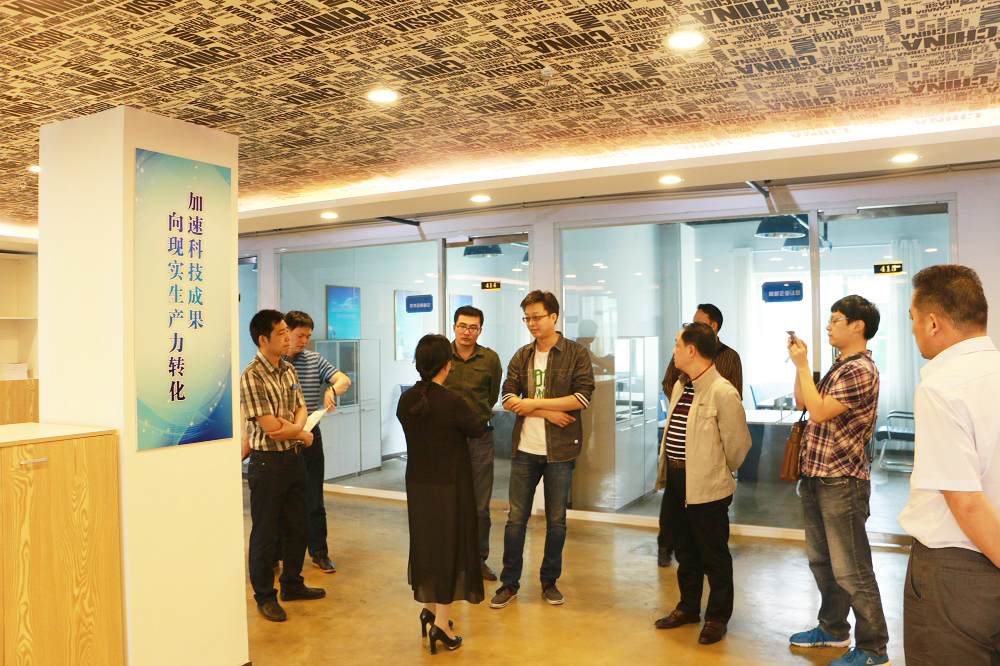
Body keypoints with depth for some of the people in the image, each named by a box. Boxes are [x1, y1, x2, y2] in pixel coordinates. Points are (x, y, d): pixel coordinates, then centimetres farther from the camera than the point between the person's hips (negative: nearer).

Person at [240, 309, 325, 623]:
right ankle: (265, 596, 21)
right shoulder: (252, 376, -17)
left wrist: (291, 427, -15)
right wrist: (302, 434, -5)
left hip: (292, 458, 8)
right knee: (264, 532, 5)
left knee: (298, 525, 17)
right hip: (267, 462, -8)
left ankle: (292, 584, 35)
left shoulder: (289, 370, 8)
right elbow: (271, 428, -21)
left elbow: (301, 409, 8)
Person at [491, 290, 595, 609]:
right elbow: (508, 398, -1)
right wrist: (548, 413, -15)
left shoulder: (576, 353, -2)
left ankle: (550, 581, 26)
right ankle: (509, 582, 20)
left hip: (559, 450, -2)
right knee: (516, 518, 6)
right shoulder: (521, 356, 8)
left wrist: (534, 403, -13)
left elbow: (582, 398, -13)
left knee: (556, 520, 10)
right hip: (524, 449, 2)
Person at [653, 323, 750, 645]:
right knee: (685, 550, 20)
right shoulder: (680, 386, 9)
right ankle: (688, 607, 36)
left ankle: (717, 617, 23)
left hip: (706, 485, -8)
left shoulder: (722, 392, -18)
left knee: (714, 555, 7)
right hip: (676, 479, 8)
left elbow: (737, 443, -11)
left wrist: (722, 472, 3)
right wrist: (668, 471, 14)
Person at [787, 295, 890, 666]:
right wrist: (800, 363, 9)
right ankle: (833, 630, 35)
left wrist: (802, 364, -14)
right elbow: (802, 402, 18)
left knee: (851, 572, -1)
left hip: (841, 483, -10)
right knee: (821, 562, 20)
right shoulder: (840, 367, 13)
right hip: (816, 480, 10)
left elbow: (819, 412, -23)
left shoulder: (861, 370, -17)